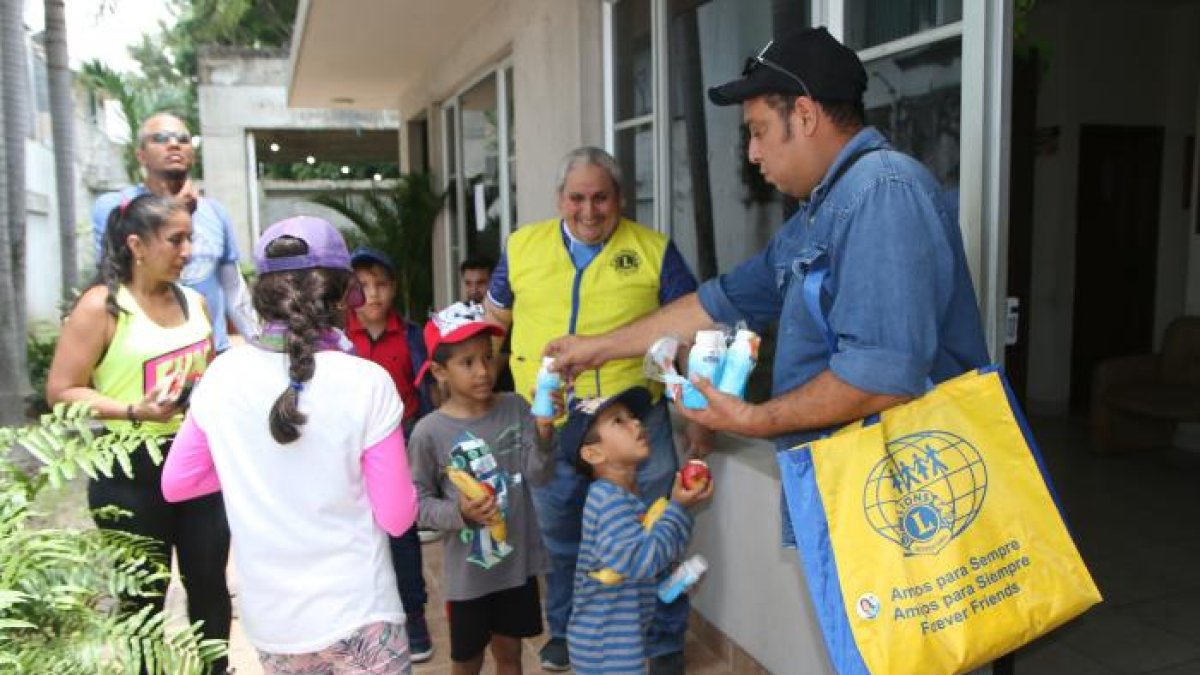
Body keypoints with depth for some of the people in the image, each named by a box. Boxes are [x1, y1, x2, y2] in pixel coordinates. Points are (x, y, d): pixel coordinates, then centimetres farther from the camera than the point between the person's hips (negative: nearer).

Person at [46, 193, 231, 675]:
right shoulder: (102, 305, -10)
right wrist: (134, 411, -24)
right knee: (144, 593, 9)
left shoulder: (194, 302, 9)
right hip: (133, 471, -5)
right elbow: (61, 392, -12)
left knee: (210, 581, 13)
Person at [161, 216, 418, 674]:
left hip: (269, 620, 4)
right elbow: (397, 517, -12)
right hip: (356, 615, -3)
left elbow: (175, 484, 5)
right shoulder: (367, 383, -18)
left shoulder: (223, 375, -8)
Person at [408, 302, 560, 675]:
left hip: (518, 561, 2)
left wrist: (544, 432, -30)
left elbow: (538, 475, -13)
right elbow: (420, 501, -8)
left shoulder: (515, 408, -9)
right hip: (467, 570, -2)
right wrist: (459, 513, -25)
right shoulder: (429, 432, -15)